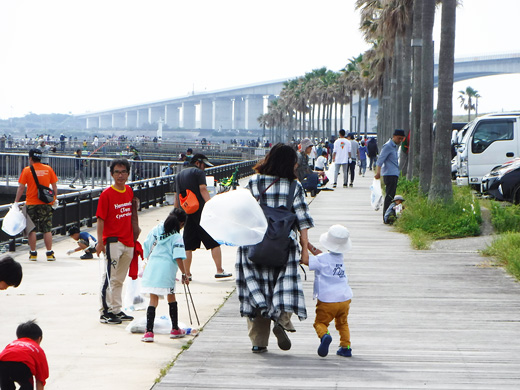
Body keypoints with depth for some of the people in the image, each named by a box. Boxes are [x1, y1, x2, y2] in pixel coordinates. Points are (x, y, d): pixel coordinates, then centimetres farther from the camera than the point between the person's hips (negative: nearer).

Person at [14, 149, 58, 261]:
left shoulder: (27, 170, -5)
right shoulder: (48, 169, 2)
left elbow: (21, 188, -5)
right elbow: (54, 186, 5)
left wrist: (16, 201, 2)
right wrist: (55, 198, 16)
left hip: (31, 203, -2)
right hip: (46, 203, 2)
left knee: (32, 229, 6)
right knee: (47, 230, 6)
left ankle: (33, 253, 8)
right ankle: (49, 253, 3)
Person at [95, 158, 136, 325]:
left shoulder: (129, 191, 9)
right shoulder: (106, 194, -10)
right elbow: (100, 219, -11)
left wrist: (134, 233, 17)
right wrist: (100, 242, -16)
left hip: (128, 242, 6)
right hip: (113, 241, -6)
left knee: (119, 279, 13)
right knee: (109, 278, -5)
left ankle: (116, 310, 21)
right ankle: (105, 312, 0)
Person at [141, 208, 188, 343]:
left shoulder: (155, 230, 12)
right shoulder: (176, 237, -3)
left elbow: (147, 250, 16)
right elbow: (178, 257, -11)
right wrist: (184, 274, -7)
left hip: (151, 267, 3)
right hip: (167, 269, -3)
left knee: (153, 300, 4)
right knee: (171, 298, 16)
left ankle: (149, 332, -6)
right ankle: (175, 329, 26)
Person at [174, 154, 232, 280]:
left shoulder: (180, 175, 19)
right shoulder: (199, 172, -1)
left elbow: (176, 198, 22)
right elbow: (203, 190, -14)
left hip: (186, 213, 6)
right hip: (200, 211, -6)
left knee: (188, 245, 8)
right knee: (214, 242, 0)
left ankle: (187, 274, 6)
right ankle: (219, 271, -2)